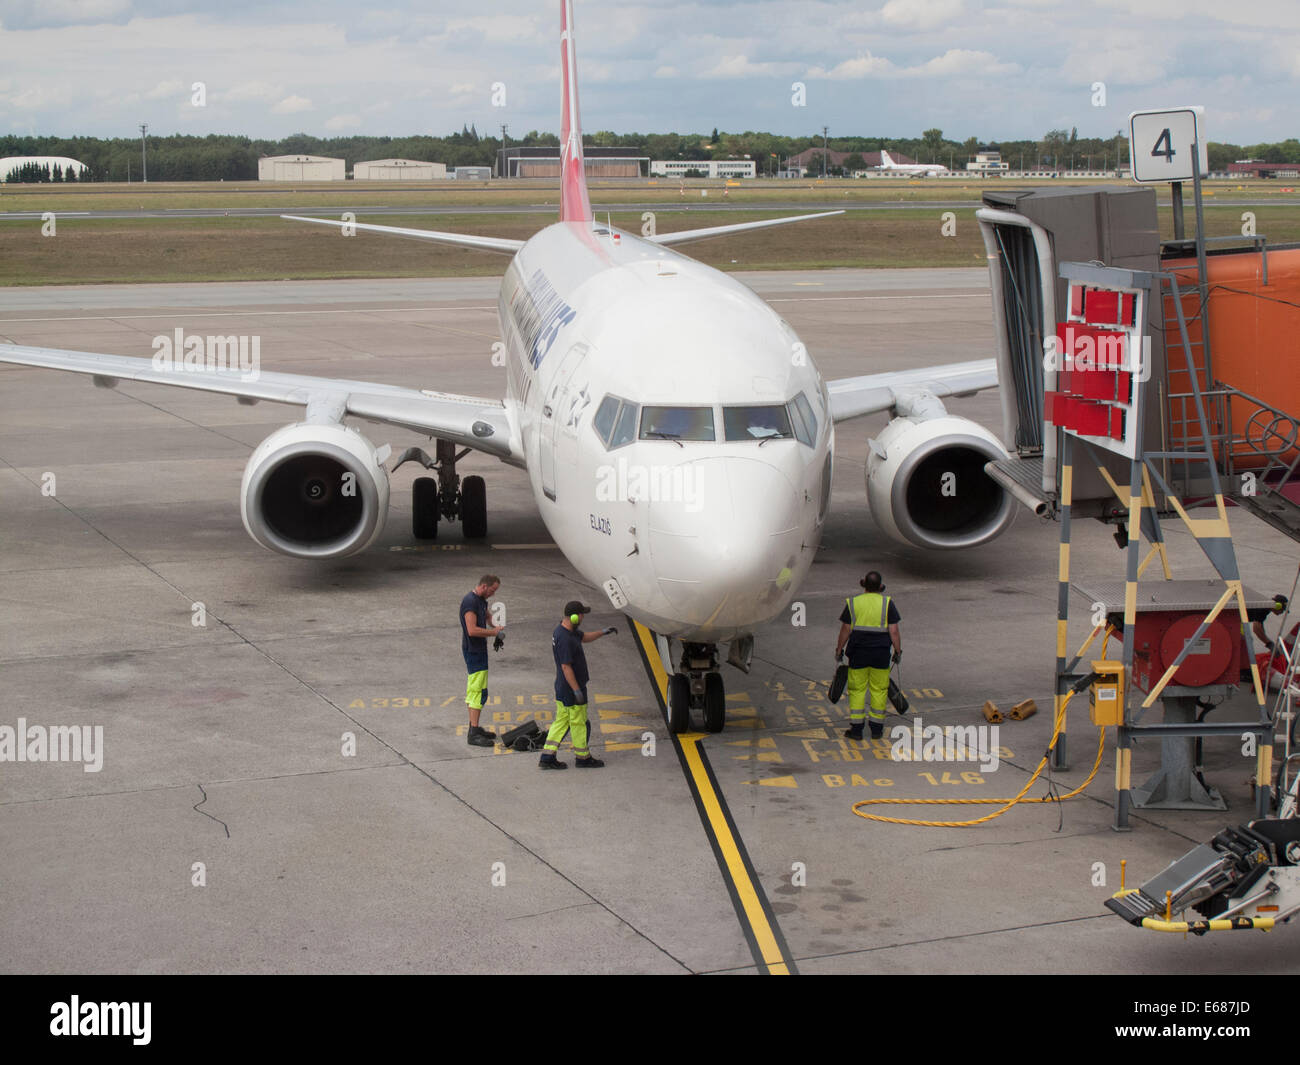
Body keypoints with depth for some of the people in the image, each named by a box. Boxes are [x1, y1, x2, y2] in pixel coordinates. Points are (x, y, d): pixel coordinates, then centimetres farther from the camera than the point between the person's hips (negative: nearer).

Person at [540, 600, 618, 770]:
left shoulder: (562, 629, 6)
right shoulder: (565, 639, -26)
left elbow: (584, 637, 24)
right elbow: (566, 667, -26)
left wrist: (602, 632, 15)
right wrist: (577, 690, -23)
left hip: (562, 687, 10)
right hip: (571, 688, -10)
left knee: (561, 721, 14)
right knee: (578, 723, 6)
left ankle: (547, 757, 14)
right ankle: (582, 757, 20)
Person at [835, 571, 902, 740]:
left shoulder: (853, 603, -2)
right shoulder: (887, 603, -3)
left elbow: (845, 630, -1)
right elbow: (893, 631, -4)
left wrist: (839, 650, 9)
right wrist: (898, 651, 5)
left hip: (858, 652, 0)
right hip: (881, 653, 0)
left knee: (857, 689, 7)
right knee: (879, 690, 10)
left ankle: (856, 728, 6)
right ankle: (876, 728, 15)